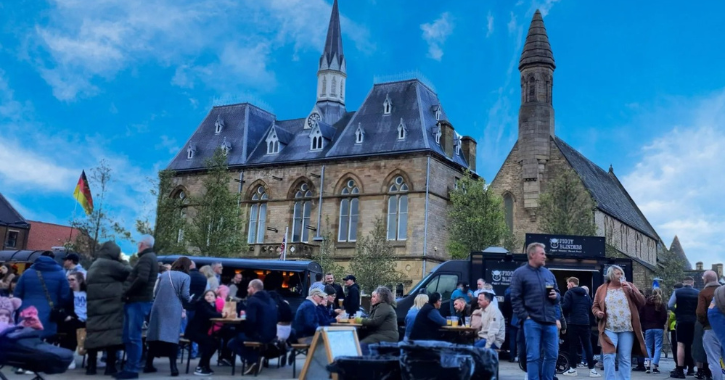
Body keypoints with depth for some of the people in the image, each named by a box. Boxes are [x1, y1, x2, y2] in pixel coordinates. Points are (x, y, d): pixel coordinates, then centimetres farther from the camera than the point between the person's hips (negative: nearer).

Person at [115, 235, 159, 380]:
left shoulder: (146, 258, -11)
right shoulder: (149, 257, 20)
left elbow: (142, 279, -24)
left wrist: (127, 293, -13)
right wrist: (129, 293, 6)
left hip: (138, 301, -10)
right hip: (137, 301, 10)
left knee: (133, 336, -6)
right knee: (128, 336, 13)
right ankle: (131, 366, 18)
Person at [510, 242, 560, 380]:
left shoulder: (548, 273, 14)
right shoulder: (520, 273, -2)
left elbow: (557, 292, 24)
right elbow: (515, 299, -5)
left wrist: (556, 295, 0)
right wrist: (525, 316, -12)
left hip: (550, 321, 5)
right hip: (532, 321, -5)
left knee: (552, 355, 9)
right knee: (533, 356, -2)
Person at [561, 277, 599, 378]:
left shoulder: (569, 293, -2)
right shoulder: (585, 293, 15)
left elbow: (565, 307, -12)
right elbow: (591, 308, 14)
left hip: (573, 323, -4)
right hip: (585, 323, 5)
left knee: (573, 346, 2)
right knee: (588, 346, 6)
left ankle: (573, 369, 5)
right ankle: (592, 370, 5)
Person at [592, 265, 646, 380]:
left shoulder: (629, 286, 8)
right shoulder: (601, 289, 7)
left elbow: (642, 302, 2)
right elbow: (595, 306, 13)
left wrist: (631, 290, -10)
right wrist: (598, 312, -9)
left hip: (627, 329, 1)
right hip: (609, 329, -1)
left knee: (626, 358, 5)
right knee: (609, 356, -9)